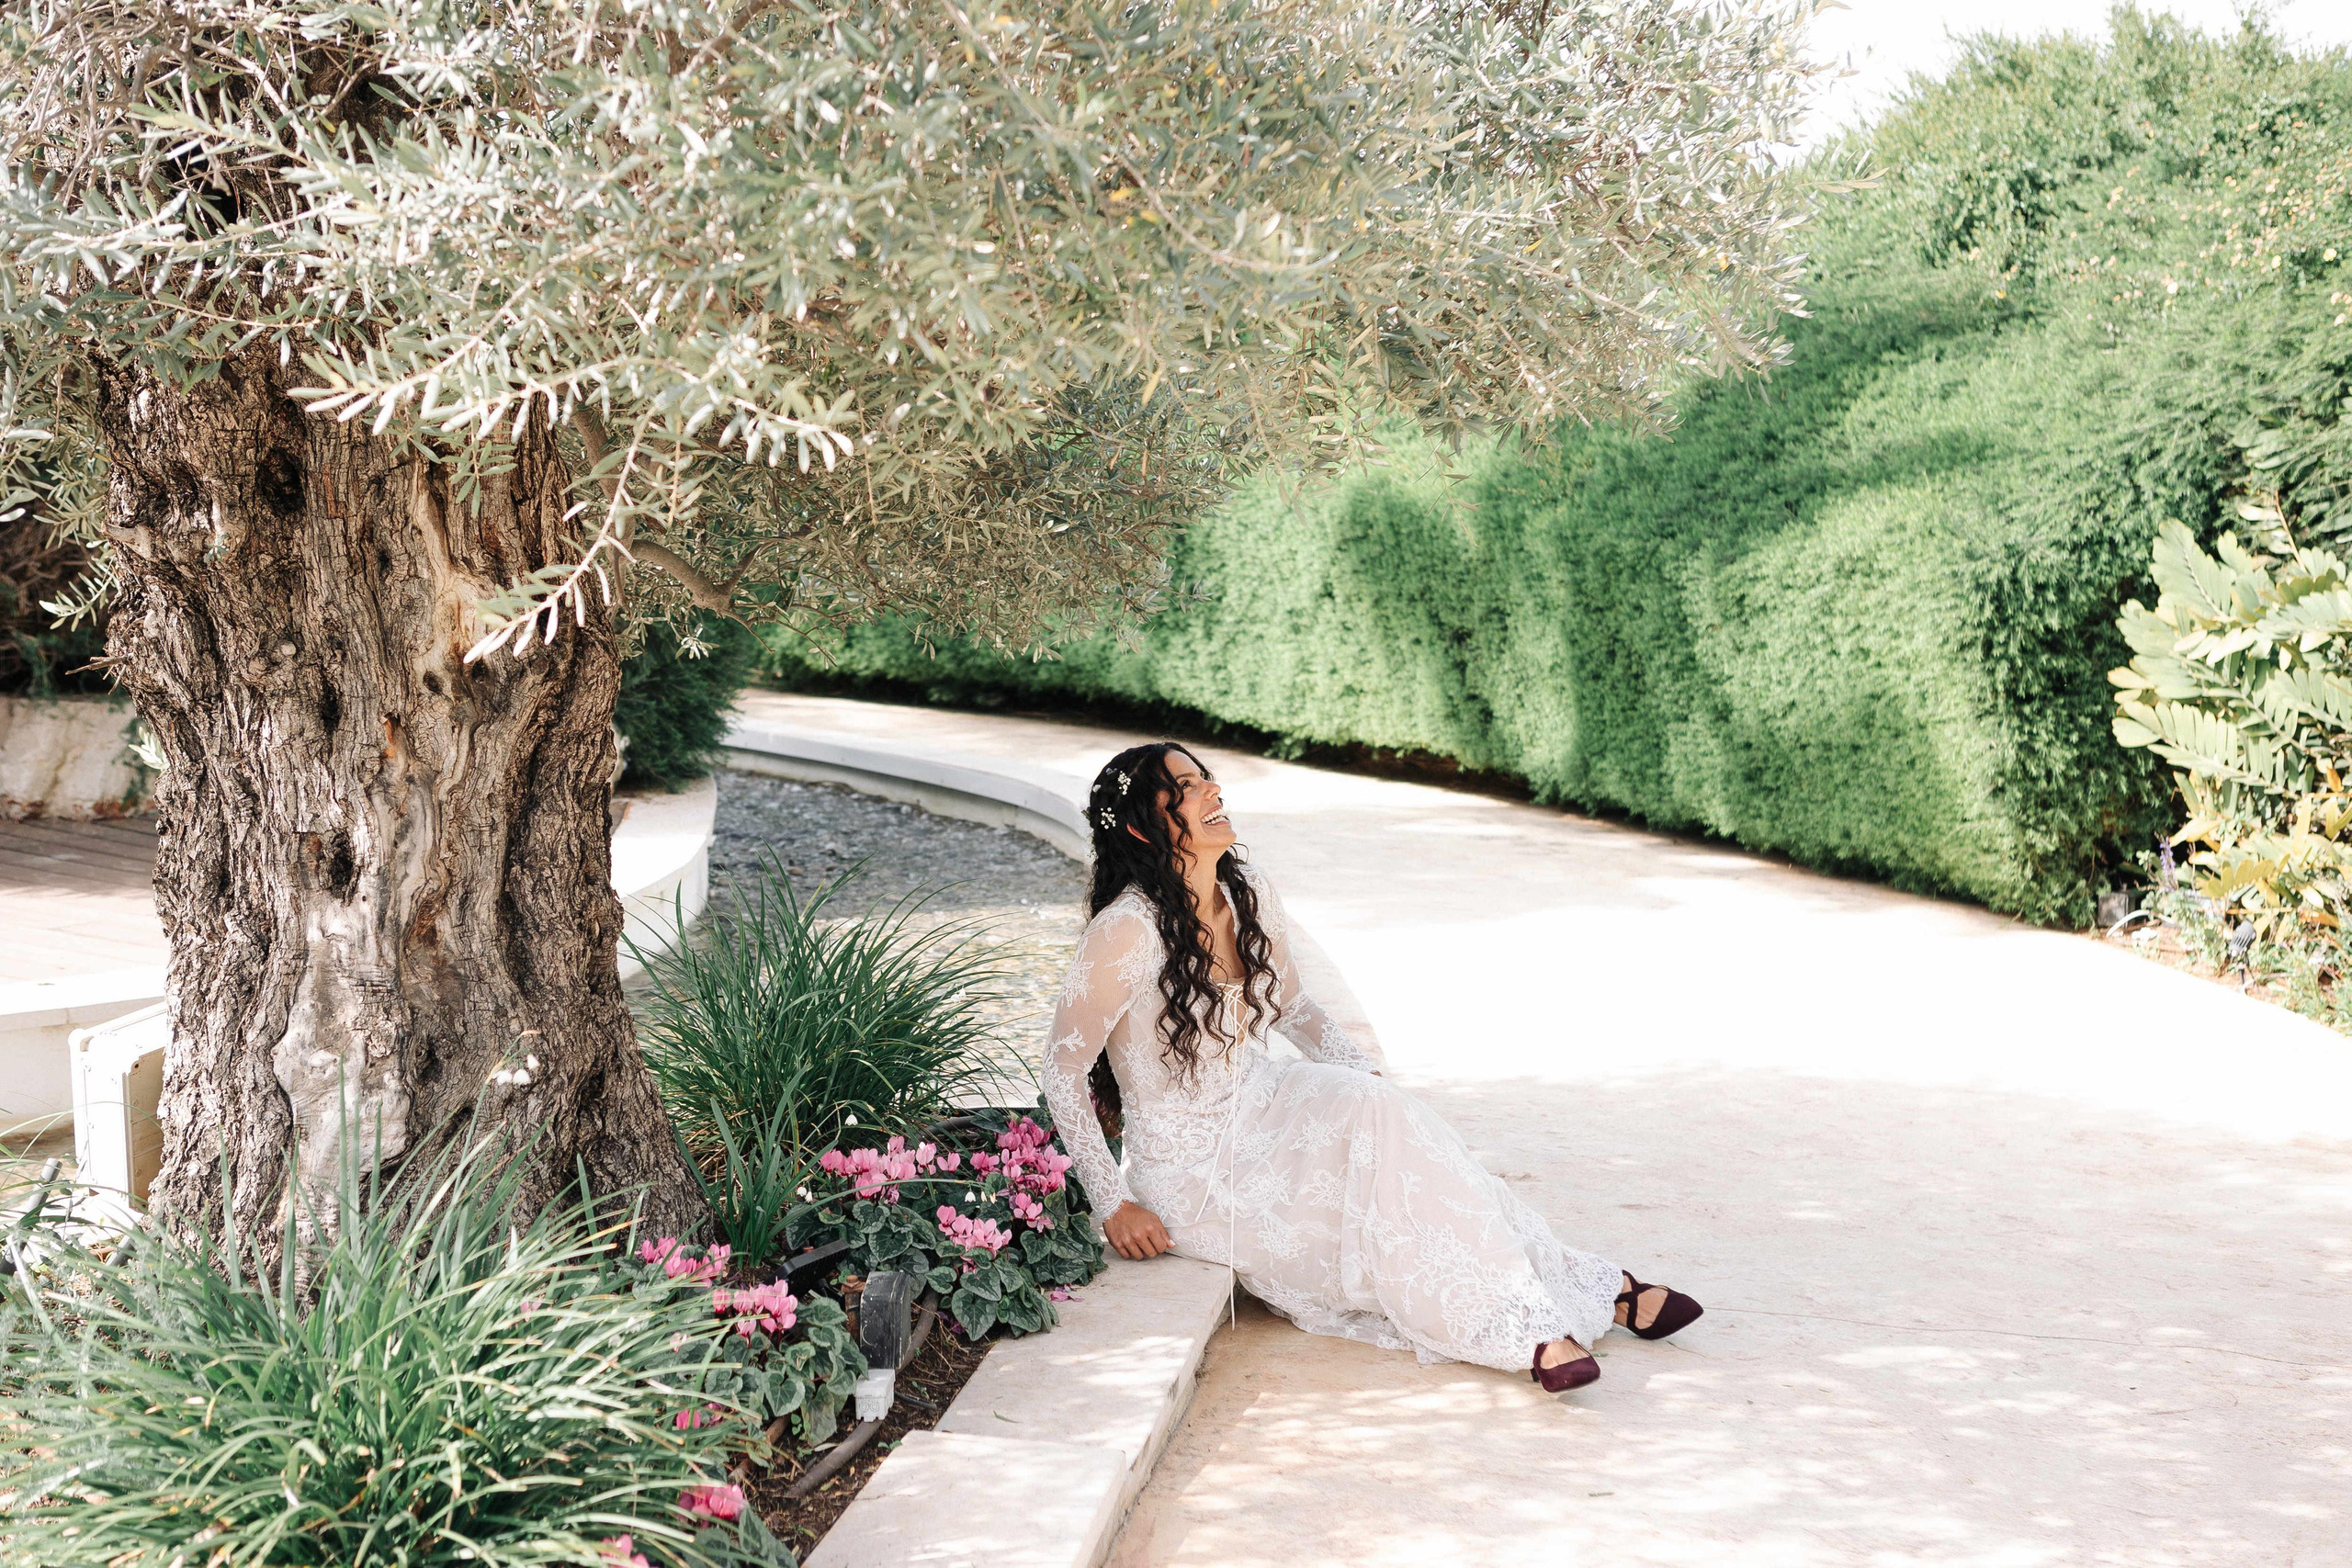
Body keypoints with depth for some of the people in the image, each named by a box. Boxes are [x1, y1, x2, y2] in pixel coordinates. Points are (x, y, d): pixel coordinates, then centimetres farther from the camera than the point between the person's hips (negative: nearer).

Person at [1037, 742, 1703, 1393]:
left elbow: (1293, 1005, 16)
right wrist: (1114, 1205, -19)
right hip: (1192, 1171, -6)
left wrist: (1366, 1076, 1)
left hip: (1258, 1105, 6)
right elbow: (1062, 1069, -18)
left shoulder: (1249, 894, -2)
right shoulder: (1128, 929, -24)